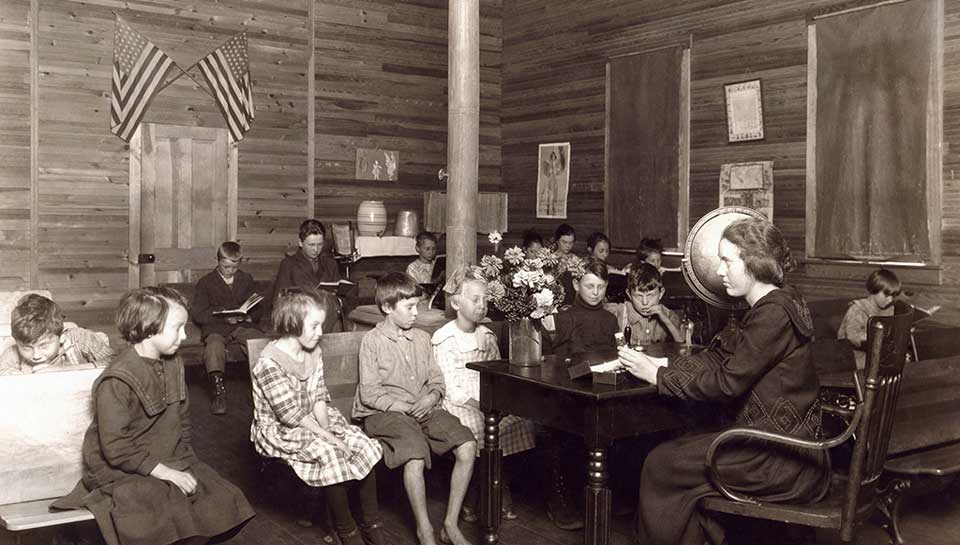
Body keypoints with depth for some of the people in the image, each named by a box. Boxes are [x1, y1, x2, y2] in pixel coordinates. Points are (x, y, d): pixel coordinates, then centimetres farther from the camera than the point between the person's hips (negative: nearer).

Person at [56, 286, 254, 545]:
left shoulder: (173, 365, 6)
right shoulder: (116, 382, -19)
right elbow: (116, 449, -21)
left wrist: (184, 463, 1)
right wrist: (164, 472, -21)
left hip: (168, 463, 8)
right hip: (122, 473, -8)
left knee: (224, 501, -5)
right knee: (175, 517, -30)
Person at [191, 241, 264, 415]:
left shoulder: (246, 280, 19)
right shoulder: (206, 282, 8)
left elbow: (258, 308, 20)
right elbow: (197, 314, 0)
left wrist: (249, 316, -4)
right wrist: (223, 318, -14)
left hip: (243, 325, 2)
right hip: (216, 327, -2)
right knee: (214, 345, -37)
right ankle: (218, 392, -36)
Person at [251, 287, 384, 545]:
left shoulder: (314, 354, 3)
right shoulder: (269, 363, -22)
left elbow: (319, 399, 2)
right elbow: (292, 415, -22)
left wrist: (327, 428, -16)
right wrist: (329, 438, -21)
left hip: (314, 422, 7)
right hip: (278, 430, -7)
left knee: (365, 446, -13)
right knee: (332, 454, -30)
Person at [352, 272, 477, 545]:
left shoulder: (422, 338, 15)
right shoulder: (372, 340, -2)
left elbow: (436, 378, 17)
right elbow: (369, 392, -7)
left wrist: (432, 396, -6)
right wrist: (405, 408, -14)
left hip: (424, 409, 5)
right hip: (385, 413, -5)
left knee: (467, 445, -19)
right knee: (416, 452, -34)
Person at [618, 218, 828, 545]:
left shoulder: (774, 312, -20)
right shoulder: (770, 306, 11)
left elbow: (727, 383, -20)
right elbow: (721, 356, 10)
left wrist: (658, 376, -13)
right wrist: (661, 364, -1)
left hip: (783, 455, -10)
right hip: (781, 441, 10)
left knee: (662, 465, -6)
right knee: (677, 450, 12)